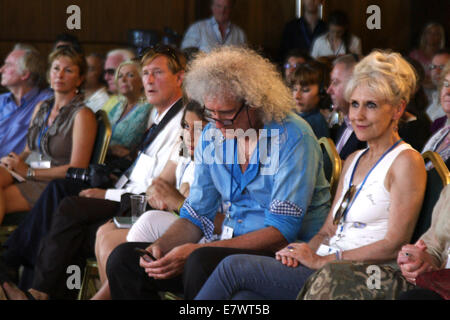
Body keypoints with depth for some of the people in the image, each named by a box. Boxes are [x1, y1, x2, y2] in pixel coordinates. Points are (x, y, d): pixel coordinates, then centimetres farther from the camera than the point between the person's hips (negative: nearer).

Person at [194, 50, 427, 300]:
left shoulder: (406, 162, -3)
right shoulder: (354, 161, 23)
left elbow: (394, 245, -12)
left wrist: (321, 260, -13)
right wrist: (301, 252, -2)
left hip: (356, 281, -7)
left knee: (234, 267, -15)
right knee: (244, 297, -23)